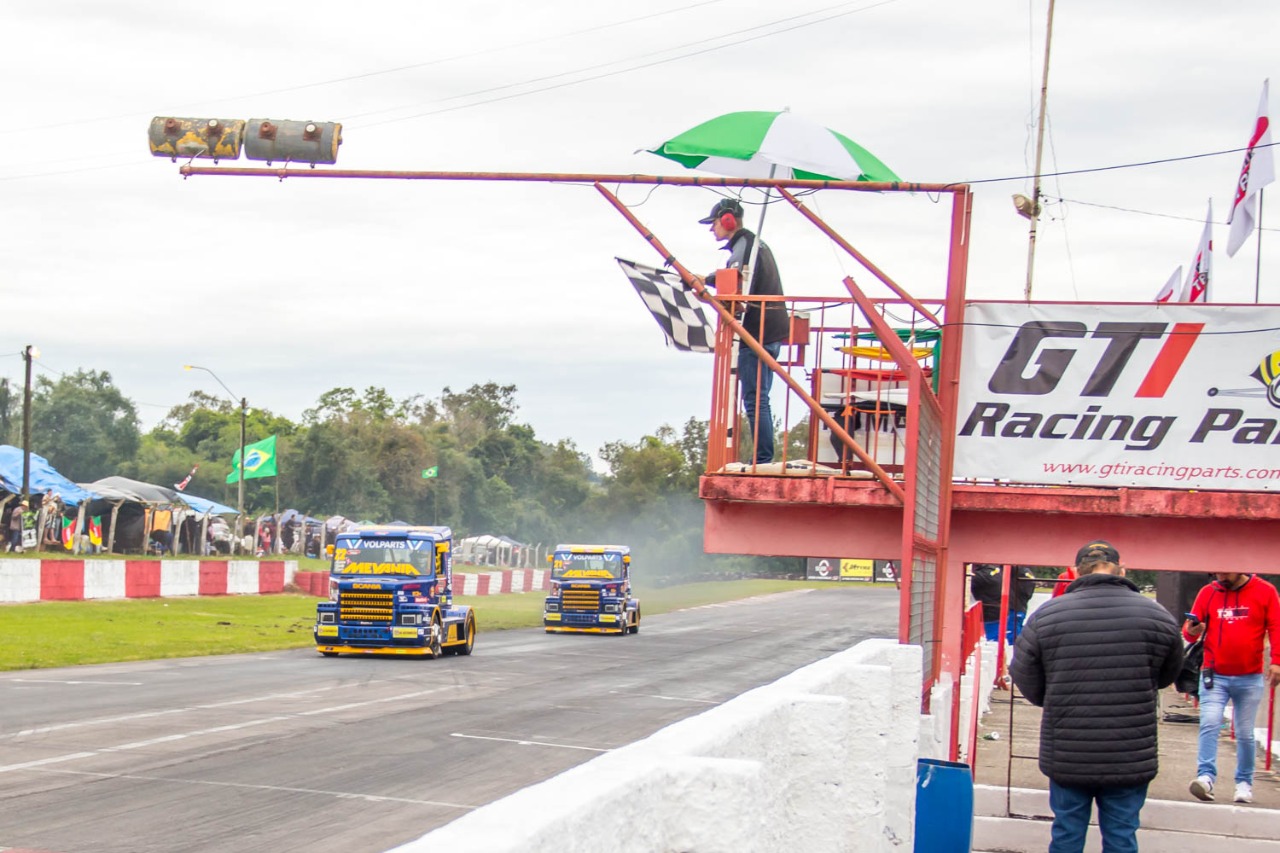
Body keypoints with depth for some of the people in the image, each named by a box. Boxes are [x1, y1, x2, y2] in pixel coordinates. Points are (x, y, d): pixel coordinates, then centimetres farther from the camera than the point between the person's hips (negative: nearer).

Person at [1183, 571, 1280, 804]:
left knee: (1245, 733, 6)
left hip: (1250, 679, -1)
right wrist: (1191, 630, -19)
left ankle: (1244, 782, 16)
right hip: (1214, 676, 1)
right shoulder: (1208, 592, 5)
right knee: (1209, 724, -15)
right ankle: (1206, 776, -19)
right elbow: (1188, 628, 5)